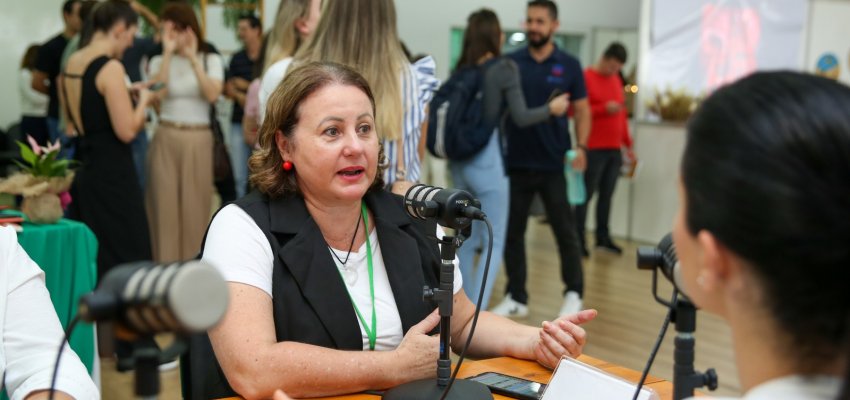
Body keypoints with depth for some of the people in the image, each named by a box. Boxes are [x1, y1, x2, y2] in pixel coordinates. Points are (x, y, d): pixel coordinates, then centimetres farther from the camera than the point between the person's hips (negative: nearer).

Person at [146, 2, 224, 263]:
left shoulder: (211, 60, 5)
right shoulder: (159, 61, 7)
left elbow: (213, 94, -12)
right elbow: (157, 93, -12)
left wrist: (193, 58, -14)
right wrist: (168, 53, -11)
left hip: (198, 141, -1)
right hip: (165, 139, 1)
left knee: (195, 205, 2)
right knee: (165, 204, -1)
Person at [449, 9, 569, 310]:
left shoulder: (462, 70, 9)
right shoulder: (505, 68, -7)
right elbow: (521, 117, -9)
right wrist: (552, 108, 6)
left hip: (460, 162, 6)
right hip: (487, 161, -6)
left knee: (467, 240, 14)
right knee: (494, 242, 0)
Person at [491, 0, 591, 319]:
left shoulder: (568, 65, 2)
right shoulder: (510, 63, 3)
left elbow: (582, 110, 4)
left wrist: (580, 147, -11)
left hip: (554, 164, -1)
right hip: (516, 162, 2)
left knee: (565, 231, 6)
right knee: (512, 232, 7)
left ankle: (574, 293, 23)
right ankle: (516, 297, 19)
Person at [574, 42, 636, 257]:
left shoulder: (616, 79, 17)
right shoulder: (586, 77, -5)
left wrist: (627, 143, 19)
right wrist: (604, 108, -17)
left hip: (614, 149, 6)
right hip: (594, 148, -6)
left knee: (607, 195, 7)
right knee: (587, 194, -4)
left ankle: (603, 237, 14)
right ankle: (578, 240, 2)